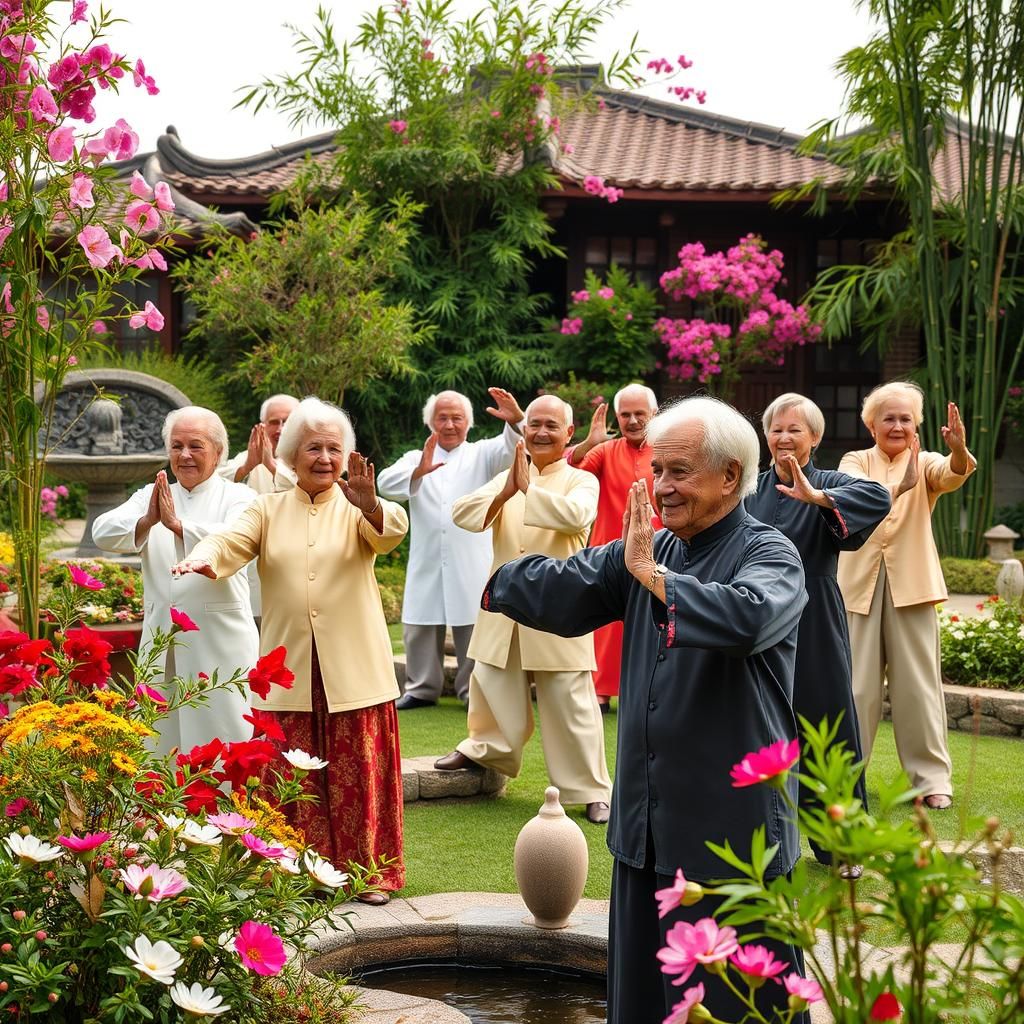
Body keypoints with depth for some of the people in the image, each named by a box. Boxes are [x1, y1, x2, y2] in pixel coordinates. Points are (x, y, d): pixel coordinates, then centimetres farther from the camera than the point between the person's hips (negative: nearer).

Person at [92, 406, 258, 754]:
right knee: (161, 747, 6)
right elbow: (103, 533, -4)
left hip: (219, 644, -4)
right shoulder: (150, 496, 14)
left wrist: (177, 524, -31)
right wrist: (147, 521, -24)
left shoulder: (236, 497, 4)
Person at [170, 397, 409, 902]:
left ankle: (370, 870, 14)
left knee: (358, 772, 2)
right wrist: (203, 558, -30)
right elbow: (231, 542, -7)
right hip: (290, 671, 2)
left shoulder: (358, 509, 5)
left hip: (353, 670, -1)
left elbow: (391, 531, -17)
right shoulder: (268, 510, 10)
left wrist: (370, 504, -40)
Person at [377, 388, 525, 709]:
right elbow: (386, 483, -7)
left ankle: (474, 689, 9)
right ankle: (422, 689, 18)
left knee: (473, 627, 0)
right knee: (420, 627, 6)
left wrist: (516, 420, -33)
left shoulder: (481, 455, 11)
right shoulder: (416, 458, 13)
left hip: (472, 564, -2)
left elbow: (511, 448, -10)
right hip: (427, 563, 2)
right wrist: (418, 471, -29)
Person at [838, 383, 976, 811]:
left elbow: (951, 476, -18)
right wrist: (899, 486, -36)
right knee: (857, 682, 4)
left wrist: (960, 450, -42)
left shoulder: (925, 463, 6)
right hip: (861, 583, 0)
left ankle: (932, 776, 8)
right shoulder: (856, 461, 6)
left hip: (910, 583, 0)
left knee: (918, 681, 2)